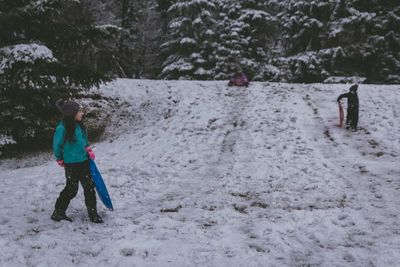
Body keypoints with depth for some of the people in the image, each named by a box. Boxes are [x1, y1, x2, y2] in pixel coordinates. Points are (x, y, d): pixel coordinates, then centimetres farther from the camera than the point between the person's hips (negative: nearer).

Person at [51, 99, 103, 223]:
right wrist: (61, 161, 1)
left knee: (89, 187, 7)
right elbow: (56, 146, -7)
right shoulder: (62, 128, -18)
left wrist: (89, 151, 10)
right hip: (71, 164, -7)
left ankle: (93, 214, 16)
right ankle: (58, 213, 21)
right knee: (71, 189, 2)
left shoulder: (79, 125, 5)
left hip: (84, 161, 7)